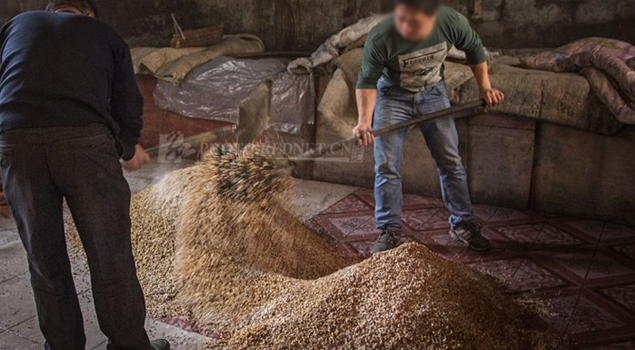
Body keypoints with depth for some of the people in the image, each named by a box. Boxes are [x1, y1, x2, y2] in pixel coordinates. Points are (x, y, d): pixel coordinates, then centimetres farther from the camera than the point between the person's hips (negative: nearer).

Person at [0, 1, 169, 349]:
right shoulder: (105, 34, 23)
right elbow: (127, 105, 18)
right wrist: (128, 150, 37)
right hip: (85, 141, -2)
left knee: (45, 261, 14)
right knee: (110, 257, 9)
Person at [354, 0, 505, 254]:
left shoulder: (453, 22, -27)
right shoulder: (380, 38, -33)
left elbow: (474, 48, -4)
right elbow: (367, 81, -20)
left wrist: (485, 86, -2)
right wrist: (365, 121, -33)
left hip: (433, 92, 2)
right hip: (392, 94, -2)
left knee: (450, 161, 3)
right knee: (386, 167, -6)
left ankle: (463, 224, 18)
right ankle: (389, 231, 7)